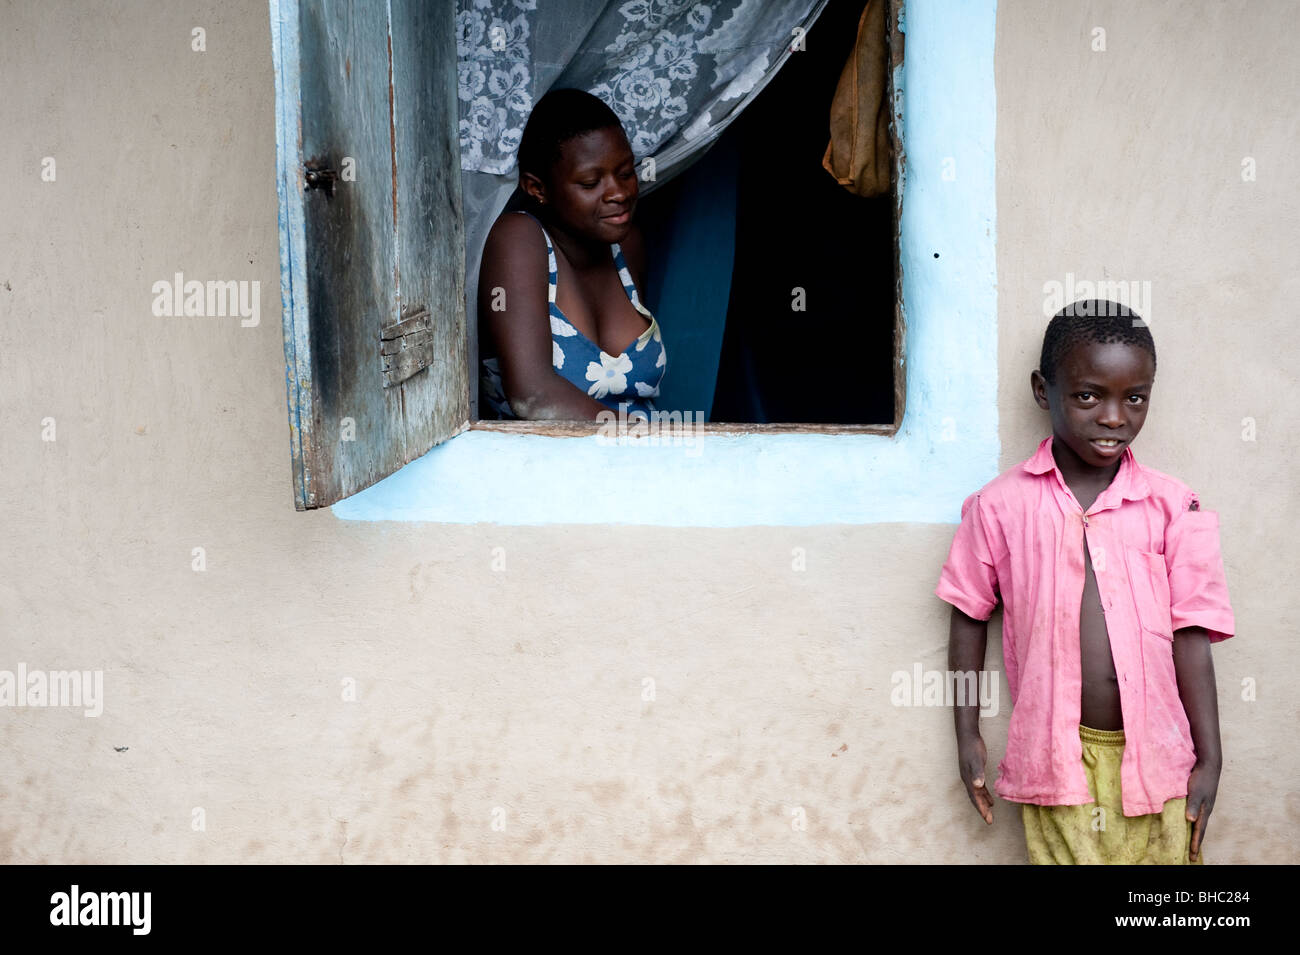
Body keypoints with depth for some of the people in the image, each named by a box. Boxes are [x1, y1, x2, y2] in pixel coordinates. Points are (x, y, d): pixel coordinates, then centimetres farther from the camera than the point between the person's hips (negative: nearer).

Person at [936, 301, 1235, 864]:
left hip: (1155, 757, 1)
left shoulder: (1172, 508, 0)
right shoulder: (1001, 506, -1)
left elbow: (1191, 636, 1)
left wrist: (1209, 758, 1)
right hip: (1057, 758, -1)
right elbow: (969, 618, 7)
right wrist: (967, 735, 8)